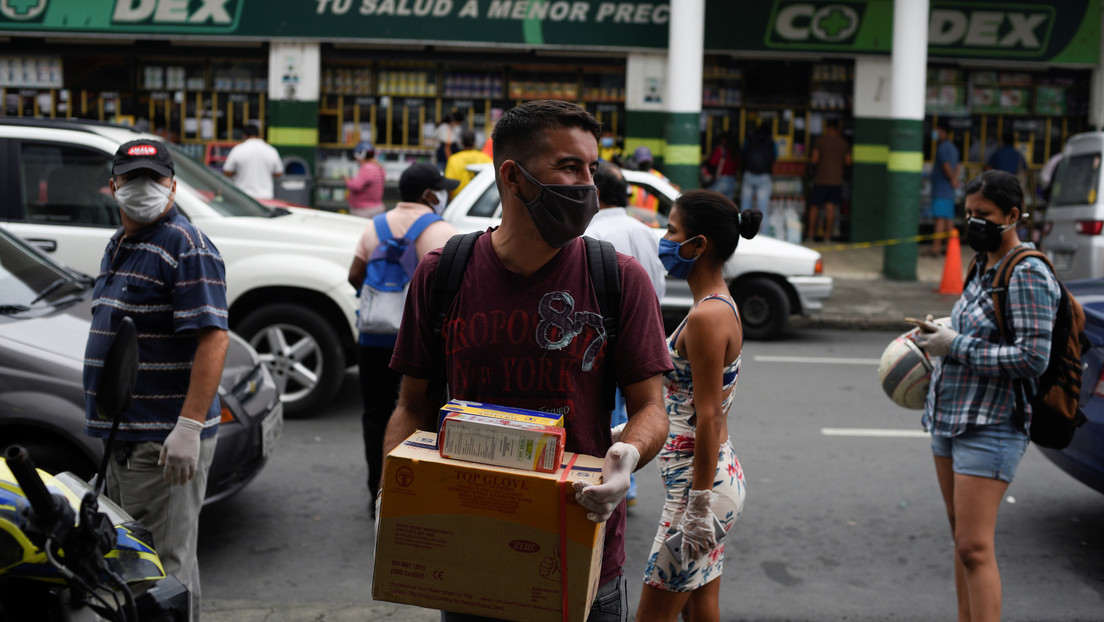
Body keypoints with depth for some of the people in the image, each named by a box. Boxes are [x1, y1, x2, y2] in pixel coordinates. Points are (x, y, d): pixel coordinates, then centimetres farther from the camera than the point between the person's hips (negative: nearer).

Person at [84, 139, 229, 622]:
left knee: (164, 566, -4)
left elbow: (213, 338, -21)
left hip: (164, 441, -10)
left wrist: (189, 427, -28)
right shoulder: (118, 245, 17)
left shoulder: (186, 247, -13)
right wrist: (104, 414, 22)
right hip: (123, 433, 10)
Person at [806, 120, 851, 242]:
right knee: (831, 207, 4)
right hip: (837, 180, 2)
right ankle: (827, 234, 2)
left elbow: (814, 159, -10)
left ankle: (811, 233, 6)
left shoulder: (820, 141, -5)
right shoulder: (843, 143, 3)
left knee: (814, 206, 7)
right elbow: (848, 161, 5)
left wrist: (810, 160, 13)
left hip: (821, 179, -2)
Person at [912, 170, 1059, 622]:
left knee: (975, 548, -10)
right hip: (950, 417, 9)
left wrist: (955, 346, -17)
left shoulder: (1028, 275, -14)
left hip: (990, 427, -9)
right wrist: (939, 340, 9)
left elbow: (1033, 359, -21)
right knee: (961, 539, 15)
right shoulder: (984, 266, 13)